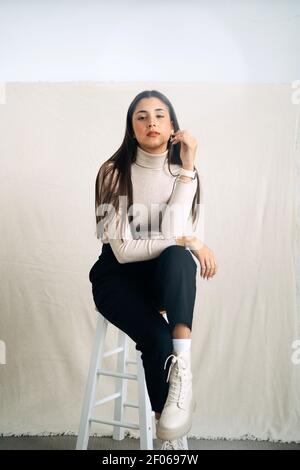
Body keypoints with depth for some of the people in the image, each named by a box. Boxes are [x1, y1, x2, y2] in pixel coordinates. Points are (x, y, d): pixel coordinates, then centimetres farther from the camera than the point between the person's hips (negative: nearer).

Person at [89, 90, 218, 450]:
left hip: (164, 275, 2)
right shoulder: (114, 172, -10)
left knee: (178, 256, -34)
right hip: (118, 276, -2)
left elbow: (173, 232, -18)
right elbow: (123, 250, -17)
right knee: (156, 336, -29)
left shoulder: (183, 173, -1)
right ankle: (169, 435, -7)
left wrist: (187, 167, -19)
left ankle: (182, 366, -40)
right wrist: (188, 240, -20)